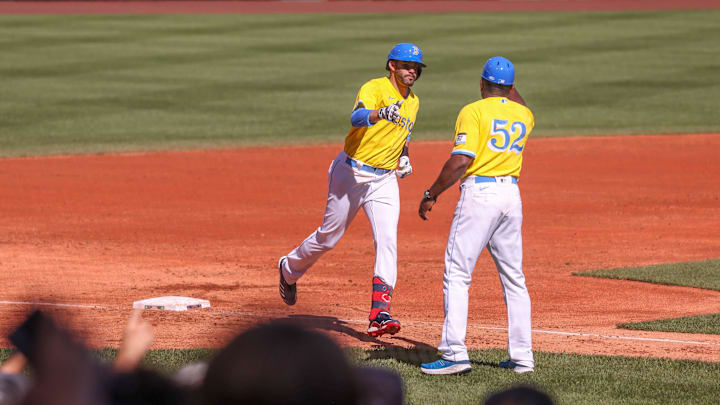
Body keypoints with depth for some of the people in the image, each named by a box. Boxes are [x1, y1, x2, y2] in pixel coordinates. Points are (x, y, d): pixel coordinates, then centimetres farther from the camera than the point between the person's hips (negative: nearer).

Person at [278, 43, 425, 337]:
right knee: (329, 235, 8)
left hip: (385, 180, 5)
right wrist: (381, 113, -55)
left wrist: (404, 158, 10)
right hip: (351, 173, -5)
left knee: (387, 240, -13)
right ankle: (289, 268, 39)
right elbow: (356, 117, -34)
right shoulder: (375, 88, -14)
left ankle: (380, 313, -20)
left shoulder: (413, 102, 11)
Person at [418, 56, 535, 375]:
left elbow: (460, 161, -15)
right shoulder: (523, 115, 13)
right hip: (512, 195, 6)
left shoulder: (473, 112, -6)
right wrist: (508, 86, 45)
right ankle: (521, 356, 11)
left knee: (457, 274, -6)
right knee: (513, 278, 12)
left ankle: (455, 353, -15)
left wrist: (431, 194, -9)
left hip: (479, 193, -6)